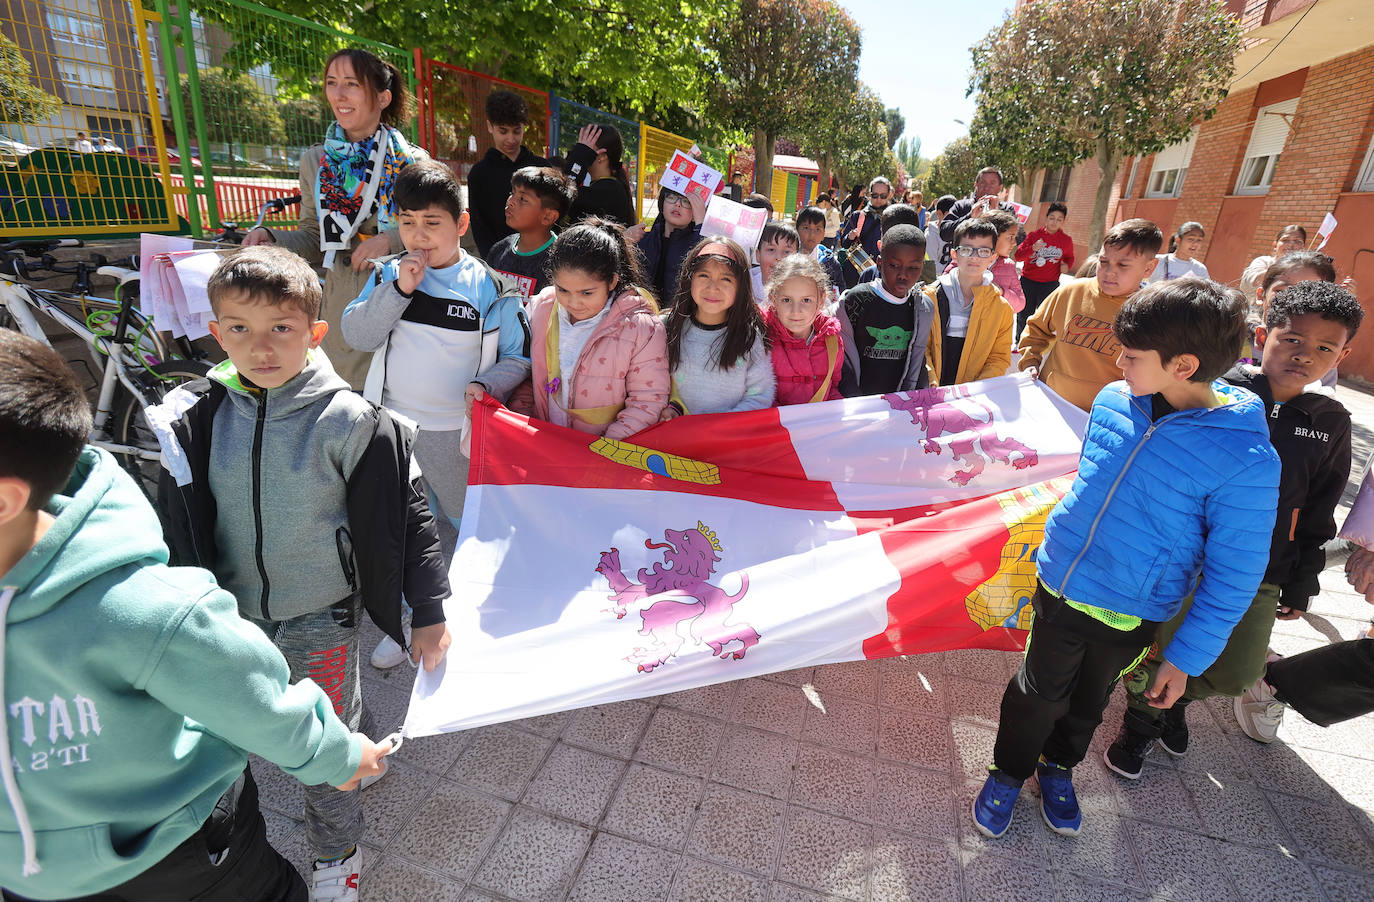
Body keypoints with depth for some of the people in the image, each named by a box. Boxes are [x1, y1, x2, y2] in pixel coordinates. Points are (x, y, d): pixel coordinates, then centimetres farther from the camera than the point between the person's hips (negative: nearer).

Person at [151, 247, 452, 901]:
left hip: (320, 615, -4)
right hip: (233, 612, 4)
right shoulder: (195, 419, -6)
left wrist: (430, 611, -13)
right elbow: (177, 525, 6)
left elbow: (405, 515, -13)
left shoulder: (347, 421, -18)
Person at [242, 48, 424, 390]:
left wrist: (391, 238, -14)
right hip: (342, 309, 3)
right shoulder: (315, 162, 11)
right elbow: (313, 241, 14)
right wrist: (270, 238, -4)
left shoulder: (412, 162, 2)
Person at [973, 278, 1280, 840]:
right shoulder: (1114, 401, -10)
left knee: (1088, 700, 23)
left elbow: (1233, 578, -14)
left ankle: (1058, 766, 50)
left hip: (1129, 614, -2)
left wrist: (1186, 658, -9)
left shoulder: (1246, 461, -23)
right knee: (1039, 691, 16)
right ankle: (1009, 772, 40)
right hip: (1059, 581, 2)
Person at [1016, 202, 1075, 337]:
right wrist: (1033, 248, -24)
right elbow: (1018, 256, -6)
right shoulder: (1034, 235, -1)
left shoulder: (1066, 240, 3)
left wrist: (1067, 266, -3)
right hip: (1028, 282, 0)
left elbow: (1069, 258, 20)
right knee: (1023, 316, 12)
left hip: (1050, 284, 0)